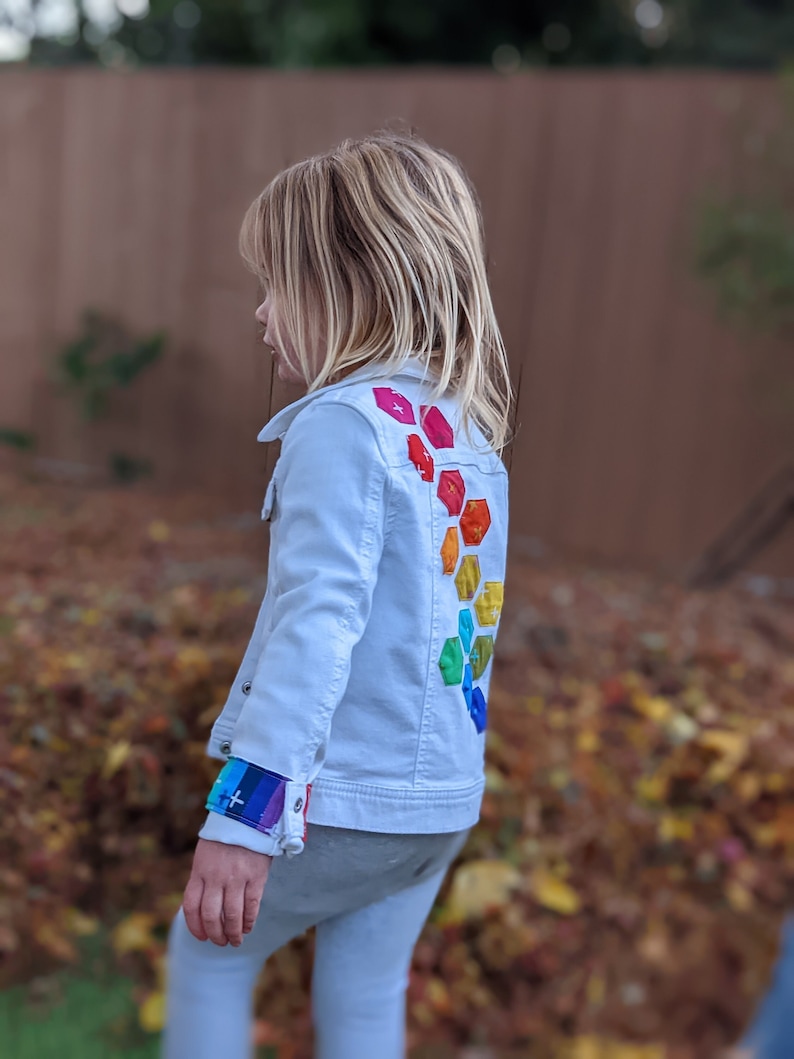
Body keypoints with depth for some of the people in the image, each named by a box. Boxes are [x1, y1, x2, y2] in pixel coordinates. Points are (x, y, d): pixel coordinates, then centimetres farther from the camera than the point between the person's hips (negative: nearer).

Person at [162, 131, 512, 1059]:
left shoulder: (344, 422, -18)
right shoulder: (471, 434, 7)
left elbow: (318, 621, -26)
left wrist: (245, 813, -25)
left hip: (342, 798, -7)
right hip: (444, 802, 8)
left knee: (208, 952, 17)